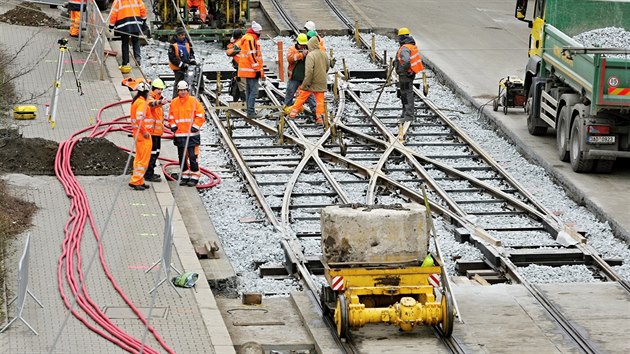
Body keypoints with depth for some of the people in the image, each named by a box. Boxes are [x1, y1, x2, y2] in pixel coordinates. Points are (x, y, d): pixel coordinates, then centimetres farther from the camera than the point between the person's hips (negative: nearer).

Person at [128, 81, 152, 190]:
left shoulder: (135, 101, 14)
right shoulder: (142, 102, -16)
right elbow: (139, 118, -25)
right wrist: (144, 131, -20)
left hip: (137, 133, 10)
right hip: (143, 134, -10)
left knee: (139, 158, 15)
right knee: (144, 159, -6)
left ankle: (139, 181, 21)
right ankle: (135, 181, -7)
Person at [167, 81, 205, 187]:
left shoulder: (194, 101, -2)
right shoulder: (174, 102, 8)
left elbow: (201, 115, -1)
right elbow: (171, 117, 17)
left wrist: (195, 126, -10)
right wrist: (172, 125, 1)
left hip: (192, 134, -4)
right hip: (179, 134, 4)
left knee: (192, 157, -7)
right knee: (182, 157, 8)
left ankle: (194, 177, 2)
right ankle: (185, 177, 19)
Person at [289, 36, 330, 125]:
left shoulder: (310, 55, -19)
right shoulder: (324, 54, 4)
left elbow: (309, 71, -25)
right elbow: (327, 67, 18)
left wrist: (306, 83, -20)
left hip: (311, 83, -5)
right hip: (321, 82, 5)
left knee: (301, 97, 8)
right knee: (320, 100, 8)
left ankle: (293, 113, 13)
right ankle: (320, 117, 3)